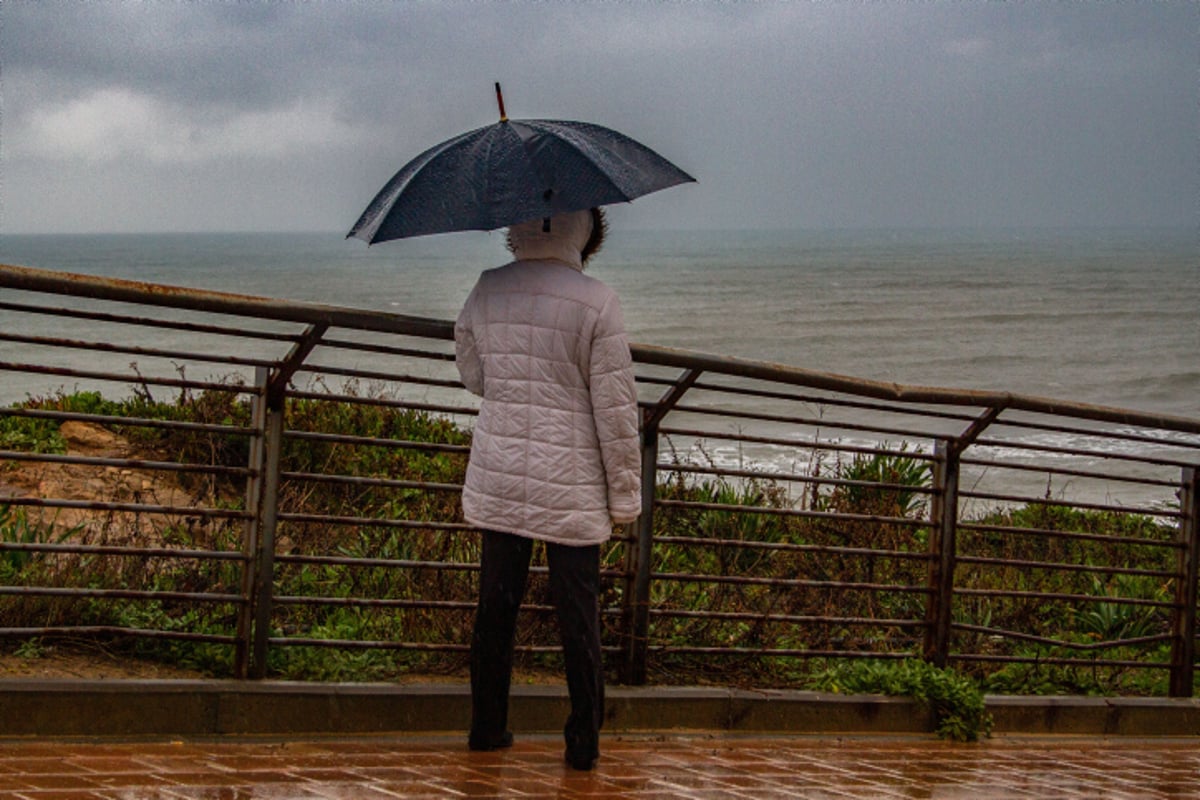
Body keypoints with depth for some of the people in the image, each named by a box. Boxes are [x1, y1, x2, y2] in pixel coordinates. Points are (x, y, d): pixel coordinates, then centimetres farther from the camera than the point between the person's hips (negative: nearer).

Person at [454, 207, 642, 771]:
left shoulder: (486, 292, -2)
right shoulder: (595, 302, -15)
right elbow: (616, 408, -11)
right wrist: (625, 495, -3)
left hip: (497, 479, 4)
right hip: (570, 485, -4)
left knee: (496, 603, 14)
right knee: (578, 613, 4)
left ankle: (487, 727, 22)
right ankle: (583, 742, 10)